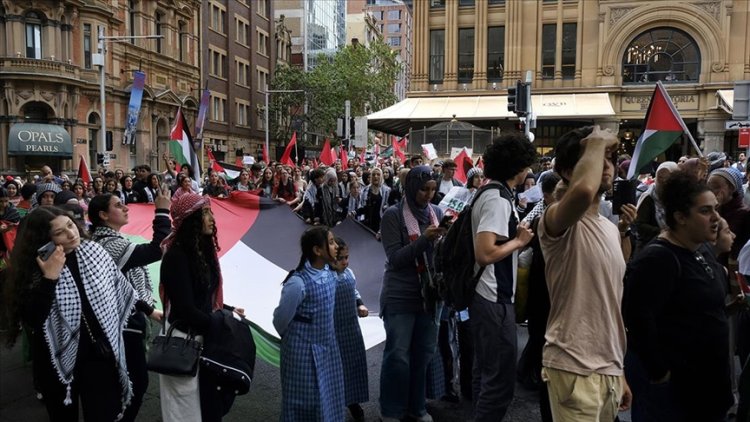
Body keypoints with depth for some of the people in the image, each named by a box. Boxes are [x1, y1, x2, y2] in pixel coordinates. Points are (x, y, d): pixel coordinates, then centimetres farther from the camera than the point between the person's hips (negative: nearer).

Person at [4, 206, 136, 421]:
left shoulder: (93, 250, -4)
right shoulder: (35, 270, -12)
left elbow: (121, 289, 9)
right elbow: (32, 321, -24)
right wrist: (49, 278, -27)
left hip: (100, 352, 1)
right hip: (59, 359, -1)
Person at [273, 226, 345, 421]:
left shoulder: (329, 274, -3)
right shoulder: (298, 283, -25)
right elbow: (280, 320, -10)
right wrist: (293, 338, 6)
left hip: (327, 347, 7)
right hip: (303, 350, -7)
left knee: (329, 398, 17)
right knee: (304, 401, 8)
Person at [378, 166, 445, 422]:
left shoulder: (437, 212, 4)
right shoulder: (393, 215, -9)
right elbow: (395, 258, -14)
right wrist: (424, 238, -24)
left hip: (430, 293, 4)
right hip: (400, 296, -4)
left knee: (424, 353, 12)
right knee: (398, 355, 1)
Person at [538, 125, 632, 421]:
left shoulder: (611, 229, 12)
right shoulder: (558, 221, -14)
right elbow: (583, 192, -39)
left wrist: (619, 372, 20)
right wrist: (596, 142, -20)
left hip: (609, 369, 8)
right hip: (573, 369, -8)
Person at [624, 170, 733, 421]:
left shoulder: (703, 251, 8)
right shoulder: (658, 258, -21)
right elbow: (638, 317, -26)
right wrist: (658, 372, -20)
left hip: (706, 374, 9)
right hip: (671, 379, -9)